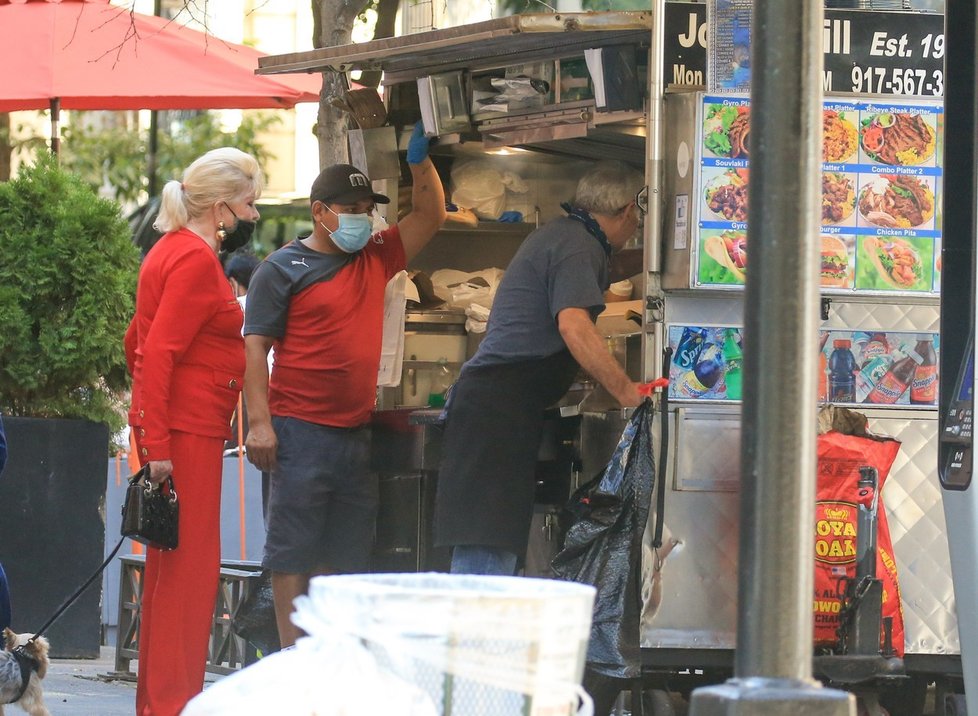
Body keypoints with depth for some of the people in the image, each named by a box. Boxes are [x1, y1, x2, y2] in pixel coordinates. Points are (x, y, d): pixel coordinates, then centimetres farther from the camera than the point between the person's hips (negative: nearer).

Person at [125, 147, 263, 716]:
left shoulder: (176, 250, 18)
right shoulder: (196, 259, -13)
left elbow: (137, 340, 24)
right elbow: (159, 352, -20)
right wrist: (157, 447, -23)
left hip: (170, 427, 11)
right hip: (187, 433, -11)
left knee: (171, 567, 13)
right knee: (192, 567, -9)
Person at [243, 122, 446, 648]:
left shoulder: (375, 259, 15)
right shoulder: (284, 268, -2)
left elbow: (429, 217, 23)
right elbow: (255, 346, -7)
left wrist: (420, 161, 6)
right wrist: (258, 422, -16)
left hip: (355, 432, 7)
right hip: (300, 432, -7)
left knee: (346, 555, 8)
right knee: (293, 553, -5)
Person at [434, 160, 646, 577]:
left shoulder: (562, 234, 22)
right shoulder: (576, 246, -9)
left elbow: (614, 266, 45)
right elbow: (573, 325, -23)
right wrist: (625, 391, -20)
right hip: (501, 408, -10)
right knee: (490, 545, -16)